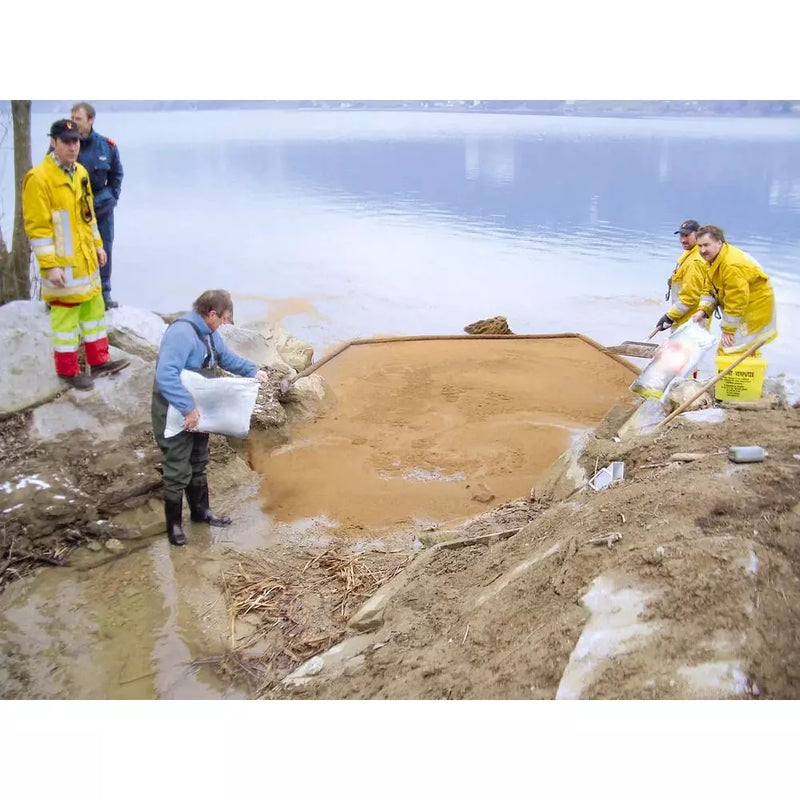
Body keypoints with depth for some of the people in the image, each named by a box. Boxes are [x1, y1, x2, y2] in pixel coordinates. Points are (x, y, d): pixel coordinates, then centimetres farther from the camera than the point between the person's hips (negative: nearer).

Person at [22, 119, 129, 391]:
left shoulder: (80, 173, 9)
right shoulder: (39, 178, -17)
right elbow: (37, 226, -18)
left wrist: (97, 245, 19)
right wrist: (49, 265, -21)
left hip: (85, 259, 8)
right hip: (62, 264, -8)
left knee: (94, 307, 16)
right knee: (65, 314, 1)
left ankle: (99, 361, 29)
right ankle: (67, 370, 14)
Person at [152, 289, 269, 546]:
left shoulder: (208, 332, 4)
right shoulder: (181, 333, -28)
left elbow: (226, 357, 21)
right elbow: (165, 376, -36)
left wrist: (252, 370, 8)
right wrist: (188, 408, -36)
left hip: (196, 412, 10)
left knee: (198, 464, 23)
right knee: (178, 472, 3)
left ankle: (200, 511, 41)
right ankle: (174, 524, 21)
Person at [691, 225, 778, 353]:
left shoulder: (732, 265, -29)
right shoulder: (714, 260, 4)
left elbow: (737, 301, -27)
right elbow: (710, 290, 9)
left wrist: (728, 329, -19)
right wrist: (703, 310, -8)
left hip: (754, 313, -10)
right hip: (743, 313, 10)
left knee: (728, 351, -12)